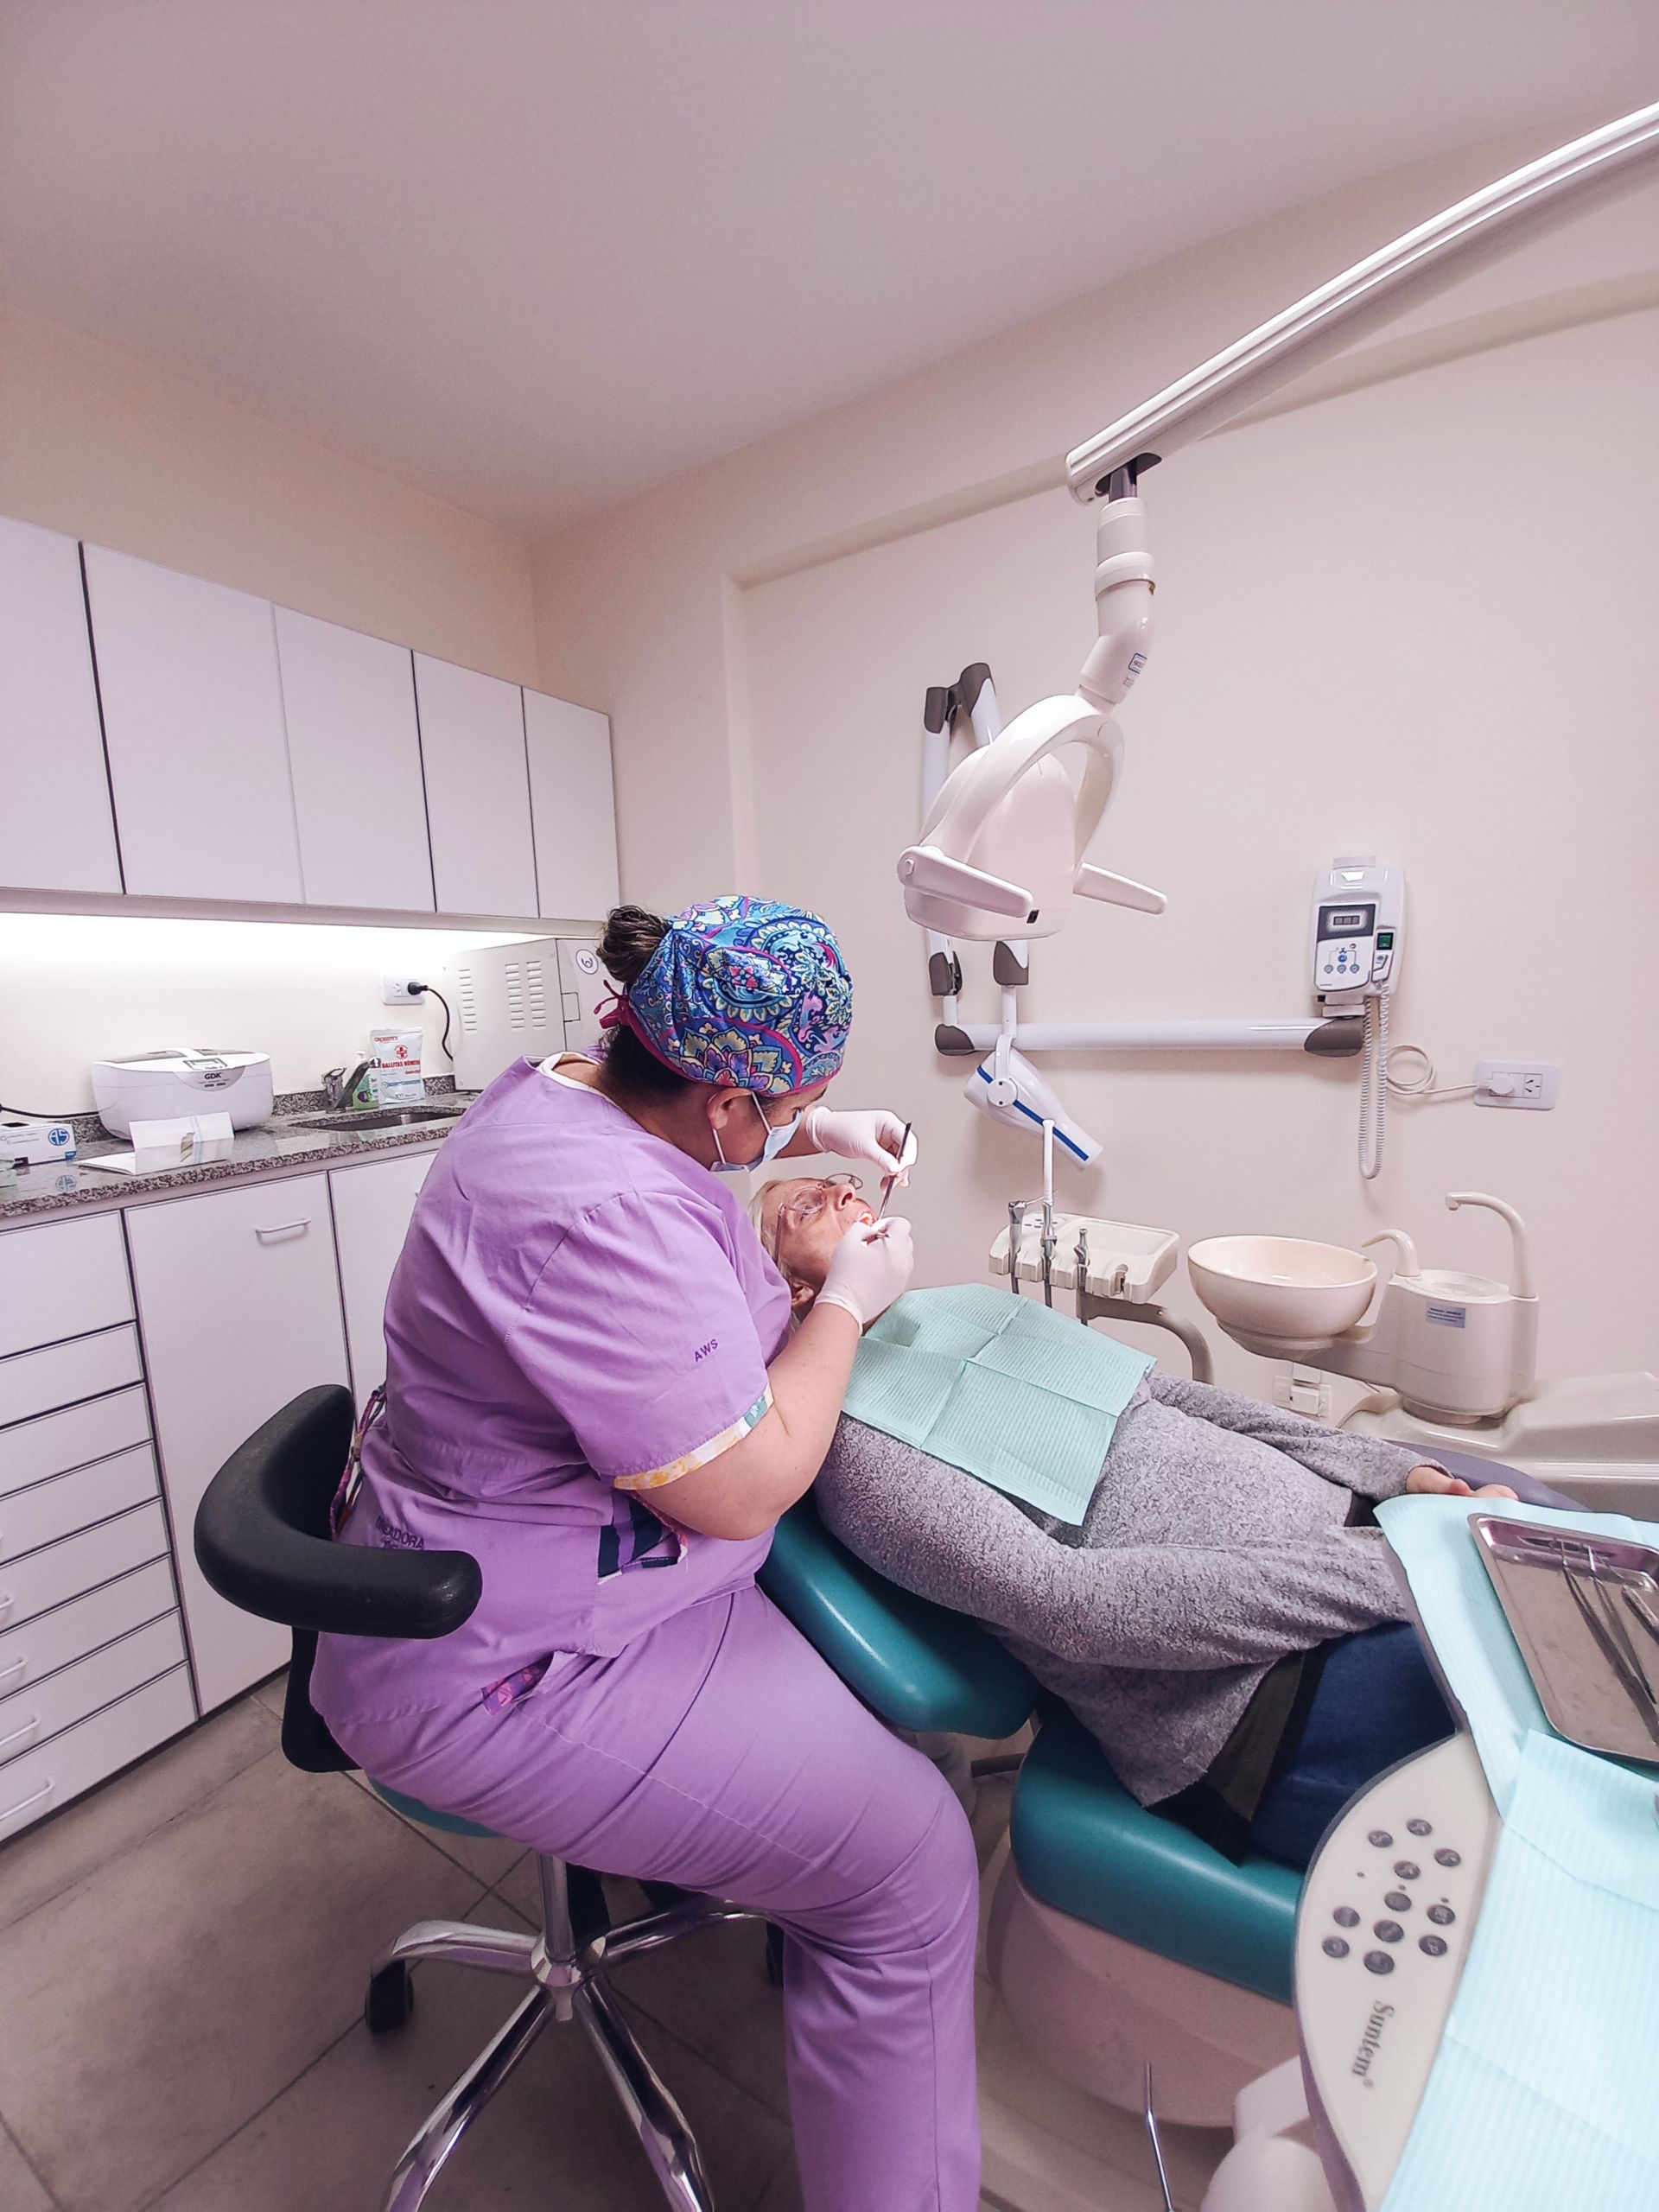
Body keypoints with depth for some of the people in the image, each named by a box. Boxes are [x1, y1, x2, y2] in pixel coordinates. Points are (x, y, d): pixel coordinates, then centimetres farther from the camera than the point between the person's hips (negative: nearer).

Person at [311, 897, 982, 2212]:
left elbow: (705, 1143, 21)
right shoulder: (605, 1217, -33)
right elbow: (744, 1489, -26)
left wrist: (816, 1135, 7)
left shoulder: (560, 1085, -1)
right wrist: (853, 1296, -12)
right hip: (512, 1671, -9)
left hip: (515, 1551, 10)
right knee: (911, 1866, -6)